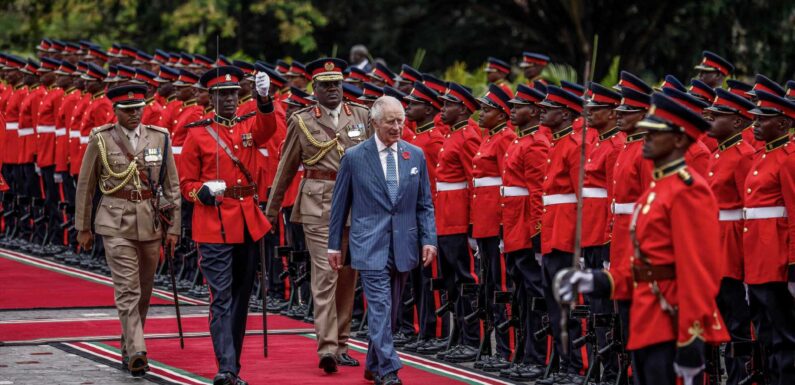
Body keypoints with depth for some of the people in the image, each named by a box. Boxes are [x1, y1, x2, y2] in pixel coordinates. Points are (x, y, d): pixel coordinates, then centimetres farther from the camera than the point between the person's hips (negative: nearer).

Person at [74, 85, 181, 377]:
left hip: (151, 222, 3)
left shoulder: (159, 138, 4)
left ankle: (129, 345, 29)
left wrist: (173, 227, 4)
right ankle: (136, 353, -19)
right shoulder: (100, 140, -1)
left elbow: (172, 186, 7)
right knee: (127, 289, -12)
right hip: (116, 224, -3)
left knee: (144, 291, 12)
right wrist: (83, 228, 6)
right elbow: (85, 186, 5)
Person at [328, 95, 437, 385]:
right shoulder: (354, 157, -2)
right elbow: (340, 204, 4)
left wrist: (429, 239, -1)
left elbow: (424, 204, 9)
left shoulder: (416, 155, 6)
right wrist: (334, 244, 5)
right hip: (371, 246, -4)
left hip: (403, 246, 4)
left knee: (390, 311, 12)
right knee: (380, 309, -12)